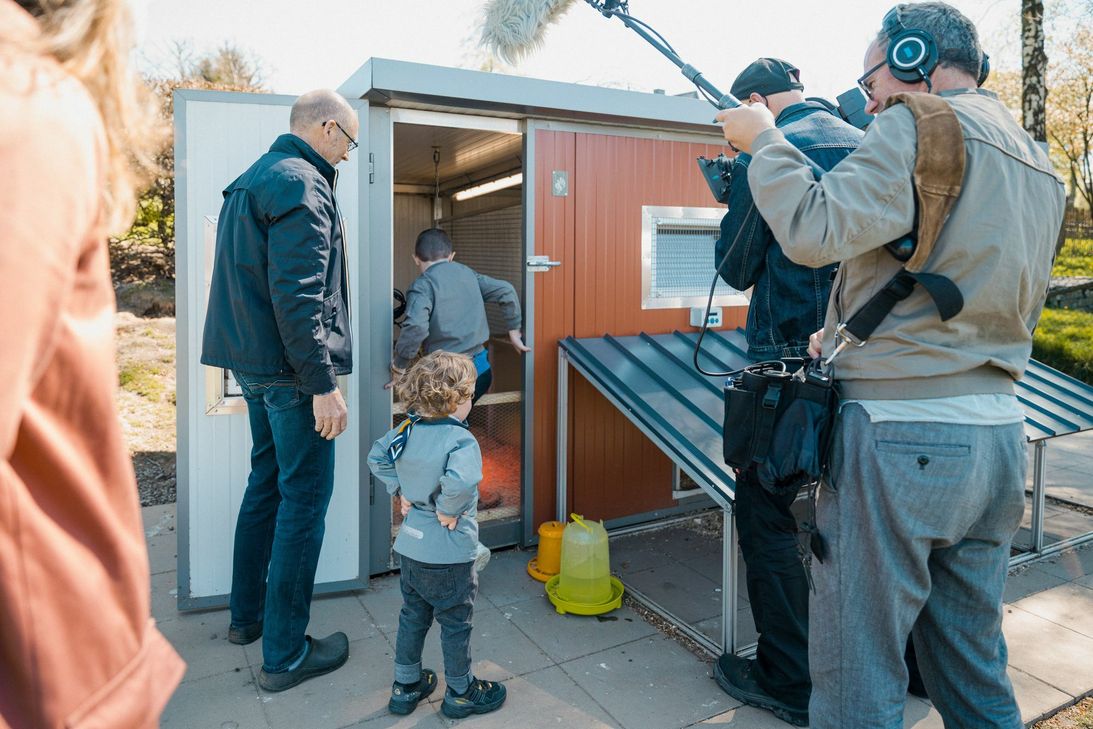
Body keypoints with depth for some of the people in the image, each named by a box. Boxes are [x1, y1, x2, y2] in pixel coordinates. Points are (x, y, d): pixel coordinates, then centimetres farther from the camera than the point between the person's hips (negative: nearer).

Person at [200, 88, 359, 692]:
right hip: (291, 368, -10)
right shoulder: (303, 185, -14)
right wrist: (323, 383, -21)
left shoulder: (252, 179, 17)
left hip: (250, 363, 10)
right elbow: (298, 295, -22)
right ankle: (284, 654, 8)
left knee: (266, 481, 20)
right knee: (305, 498, -2)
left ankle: (247, 615, 33)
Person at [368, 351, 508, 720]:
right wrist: (449, 511, -24)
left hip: (410, 547, 7)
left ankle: (405, 685, 38)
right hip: (448, 556, -6)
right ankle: (460, 693, 32)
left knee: (412, 616, 23)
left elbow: (377, 457, 11)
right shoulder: (461, 440, -25)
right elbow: (459, 482, -42)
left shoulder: (407, 430, -3)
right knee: (455, 624, 14)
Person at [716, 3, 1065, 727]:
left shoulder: (921, 125, -8)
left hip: (901, 436, -9)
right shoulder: (1041, 165, 20)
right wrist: (853, 335, 23)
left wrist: (763, 138, -6)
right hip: (999, 435, 9)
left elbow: (816, 230, -22)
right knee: (976, 667, 21)